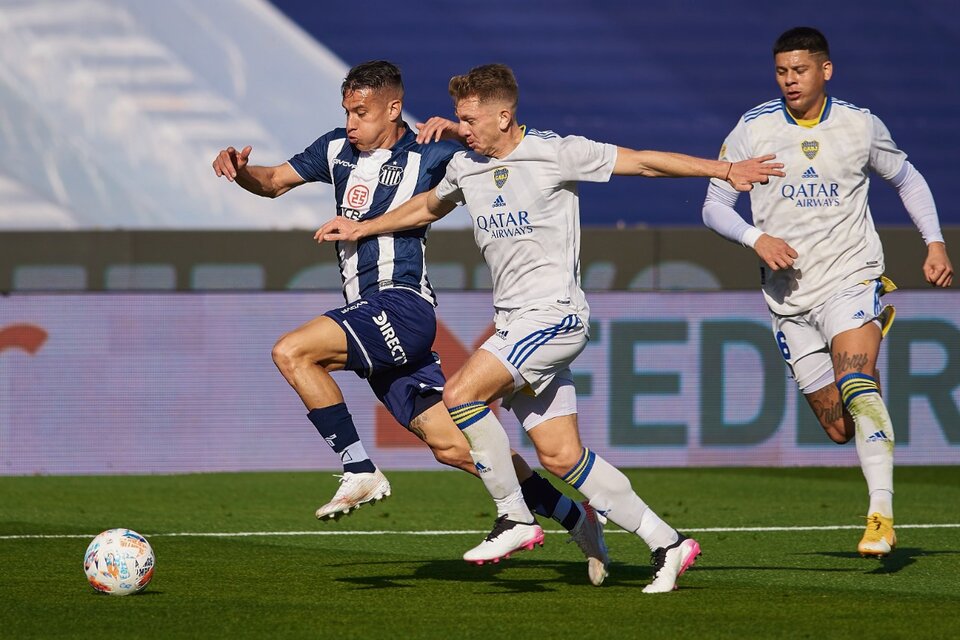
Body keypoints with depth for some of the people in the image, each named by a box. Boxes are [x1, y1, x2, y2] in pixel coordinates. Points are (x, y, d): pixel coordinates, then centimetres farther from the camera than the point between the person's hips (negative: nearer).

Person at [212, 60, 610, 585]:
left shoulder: (427, 157, -4)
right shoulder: (337, 149, 15)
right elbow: (274, 182, 24)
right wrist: (239, 169, 2)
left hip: (402, 307, -7)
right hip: (368, 315, 7)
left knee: (292, 352, -23)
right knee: (451, 446, 5)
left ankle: (360, 473, -16)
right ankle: (575, 517, 13)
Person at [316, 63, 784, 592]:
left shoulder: (555, 153, -9)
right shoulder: (465, 166, 10)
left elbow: (643, 162, -4)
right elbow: (427, 207, 32)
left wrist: (724, 169, -6)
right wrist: (362, 228, 30)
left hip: (553, 315, -7)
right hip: (513, 323, 7)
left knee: (460, 394, -21)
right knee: (561, 457, 2)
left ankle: (514, 518, -9)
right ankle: (666, 543, 11)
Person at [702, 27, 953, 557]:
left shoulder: (861, 125, 0)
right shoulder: (752, 130, -2)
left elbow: (906, 179, 17)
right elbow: (714, 205, 2)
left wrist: (935, 243, 6)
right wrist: (757, 239, -16)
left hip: (851, 278, -2)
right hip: (789, 297, 2)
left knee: (857, 386, -28)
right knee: (839, 429, 5)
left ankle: (881, 515, -32)